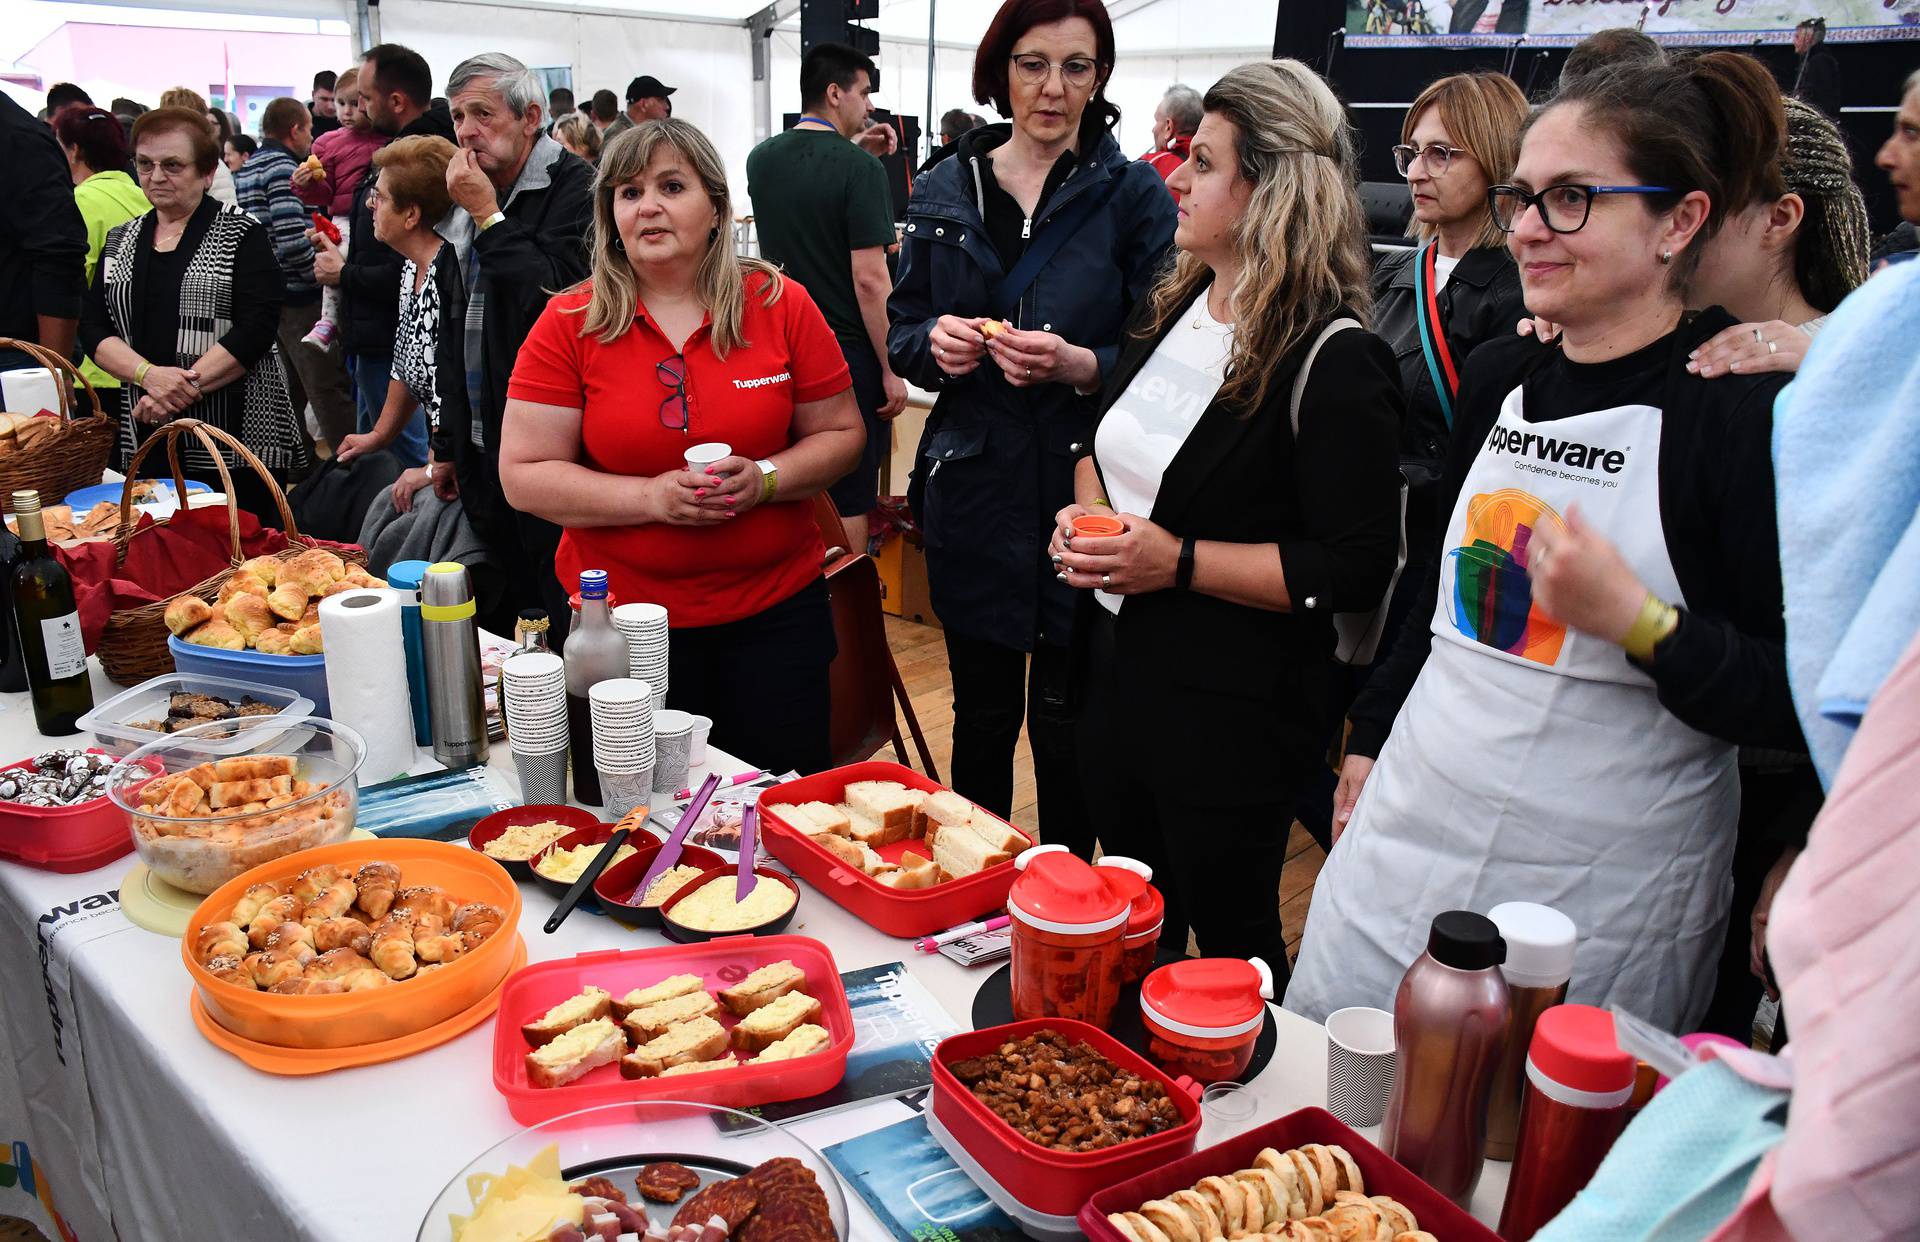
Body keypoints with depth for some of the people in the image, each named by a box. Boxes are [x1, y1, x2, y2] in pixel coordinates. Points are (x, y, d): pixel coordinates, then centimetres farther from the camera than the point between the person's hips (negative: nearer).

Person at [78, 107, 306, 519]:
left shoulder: (242, 235, 1)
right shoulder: (120, 240, 16)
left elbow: (256, 328, -10)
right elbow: (93, 327, 8)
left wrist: (186, 384, -18)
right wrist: (148, 374, -11)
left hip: (234, 440, -4)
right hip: (143, 440, 4)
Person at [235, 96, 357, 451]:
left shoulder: (247, 169, 15)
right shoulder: (282, 166, -14)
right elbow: (291, 239, -24)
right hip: (298, 296, -9)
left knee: (288, 389, 17)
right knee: (331, 389, -6)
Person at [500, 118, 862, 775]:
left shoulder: (782, 305, 0)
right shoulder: (569, 323, -3)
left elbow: (840, 433, 4)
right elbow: (524, 475, -5)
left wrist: (765, 477, -15)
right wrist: (652, 497, -18)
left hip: (777, 611, 1)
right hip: (623, 620, 0)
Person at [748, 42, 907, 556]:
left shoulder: (761, 160, 5)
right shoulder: (860, 169, -16)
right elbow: (870, 280, -21)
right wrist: (892, 371, -16)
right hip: (848, 353, -7)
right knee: (850, 498, 4)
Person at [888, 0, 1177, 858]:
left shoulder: (1133, 195, -3)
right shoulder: (945, 193, 8)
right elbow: (900, 333, 12)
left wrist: (1078, 364, -23)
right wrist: (936, 340, -10)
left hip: (1081, 499, -3)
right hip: (971, 497, 3)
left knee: (1065, 723, 6)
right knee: (981, 714, 16)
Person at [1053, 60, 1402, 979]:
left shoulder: (1335, 364, -18)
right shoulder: (1170, 309, 6)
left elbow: (1357, 569, -21)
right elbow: (1105, 441, 21)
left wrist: (1179, 561, -23)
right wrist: (1086, 510, -1)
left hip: (1231, 713, -8)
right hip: (1114, 667, 8)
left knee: (1229, 940, 12)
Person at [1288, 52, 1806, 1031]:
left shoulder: (1748, 412, -12)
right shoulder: (1498, 375, 7)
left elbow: (1809, 704, -13)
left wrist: (1633, 617, -26)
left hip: (1604, 903, -5)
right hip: (1411, 833, 6)